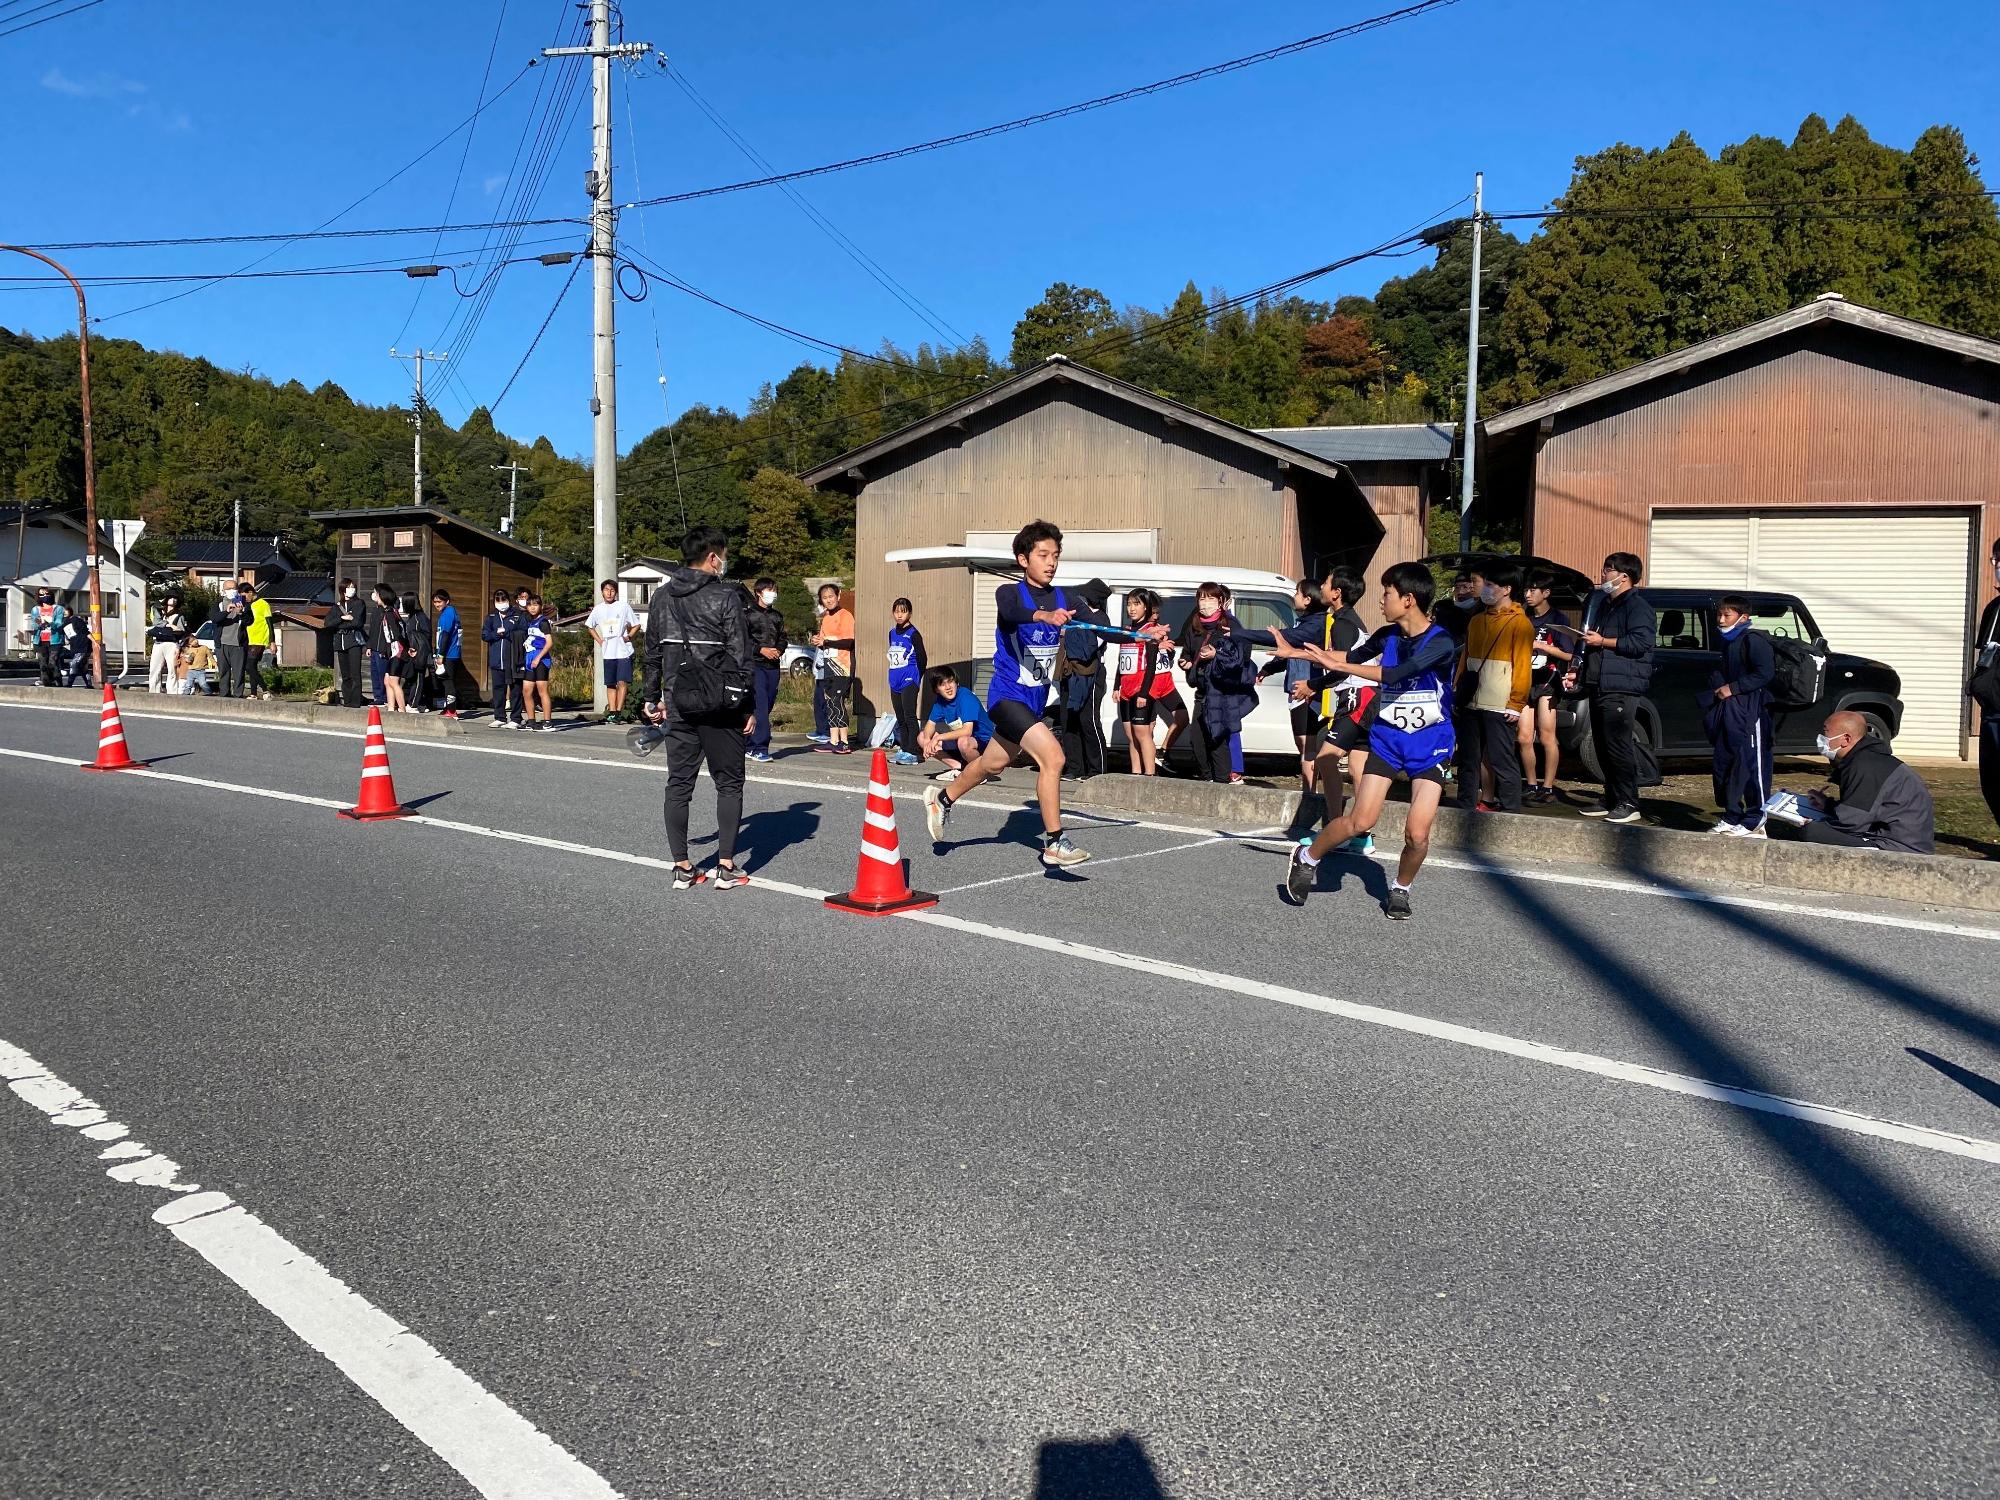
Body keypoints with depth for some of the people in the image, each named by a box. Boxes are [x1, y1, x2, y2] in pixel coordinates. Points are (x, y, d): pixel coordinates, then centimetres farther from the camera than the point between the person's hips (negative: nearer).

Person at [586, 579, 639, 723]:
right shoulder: (598, 609, 8)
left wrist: (628, 636, -6)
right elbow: (590, 626, 23)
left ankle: (618, 712, -9)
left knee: (622, 682, -10)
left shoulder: (623, 606, -2)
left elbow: (636, 625, 6)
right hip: (608, 652, 4)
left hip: (623, 651, -3)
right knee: (610, 684, 6)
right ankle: (611, 712, 10)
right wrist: (599, 640, 12)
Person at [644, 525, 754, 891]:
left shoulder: (661, 597, 8)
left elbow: (652, 652, 13)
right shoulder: (727, 597, -8)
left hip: (678, 705, 5)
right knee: (729, 784, 6)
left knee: (678, 783, 9)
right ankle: (726, 866, 5)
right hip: (720, 706, -4)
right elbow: (741, 656, -10)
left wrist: (653, 697, 21)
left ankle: (682, 867, 11)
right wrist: (749, 705, -4)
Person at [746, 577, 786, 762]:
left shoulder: (777, 616, 18)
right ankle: (759, 748, -16)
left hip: (773, 666, 6)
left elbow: (782, 638, 21)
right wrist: (761, 650, -14)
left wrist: (778, 650, 0)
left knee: (768, 706, 7)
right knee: (760, 706, -14)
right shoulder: (749, 613, -1)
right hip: (755, 665, -6)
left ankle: (751, 745, 17)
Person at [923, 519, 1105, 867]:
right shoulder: (1010, 592, -14)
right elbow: (1013, 612, -37)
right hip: (1008, 695, -7)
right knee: (1052, 756, -22)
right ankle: (1054, 843, -12)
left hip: (1036, 698, 7)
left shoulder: (1065, 598, 1)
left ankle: (941, 799, 47)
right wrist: (1044, 615, -57)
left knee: (993, 764, 22)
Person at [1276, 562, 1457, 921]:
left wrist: (1336, 664, -27)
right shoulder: (1388, 636, -2)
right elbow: (1354, 656, 17)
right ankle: (1306, 858, 16)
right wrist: (1296, 652, 18)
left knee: (1417, 834, -11)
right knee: (1359, 821, -8)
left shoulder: (1440, 642, -18)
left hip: (1429, 746, -3)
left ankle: (1400, 889, 17)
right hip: (1387, 739, 3)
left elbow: (1394, 674, -30)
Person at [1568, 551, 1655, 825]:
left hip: (1621, 689, -10)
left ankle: (1628, 804, -7)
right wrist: (1578, 671, 24)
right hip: (1598, 686, 10)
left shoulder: (1637, 606, -6)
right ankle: (1611, 800, 18)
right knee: (1603, 746, 11)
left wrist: (1603, 641, -14)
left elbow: (1641, 642, -19)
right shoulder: (1603, 604, 23)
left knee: (1619, 746, -11)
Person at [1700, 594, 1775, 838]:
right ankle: (1731, 819, 19)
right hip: (1727, 713, 10)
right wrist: (1717, 688, 11)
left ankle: (1754, 822, -1)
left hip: (1749, 714, -10)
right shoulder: (1728, 642, 19)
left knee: (1751, 766, -6)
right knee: (1724, 766, 10)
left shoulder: (1753, 640, -11)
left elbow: (1765, 673, -20)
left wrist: (1733, 688, -18)